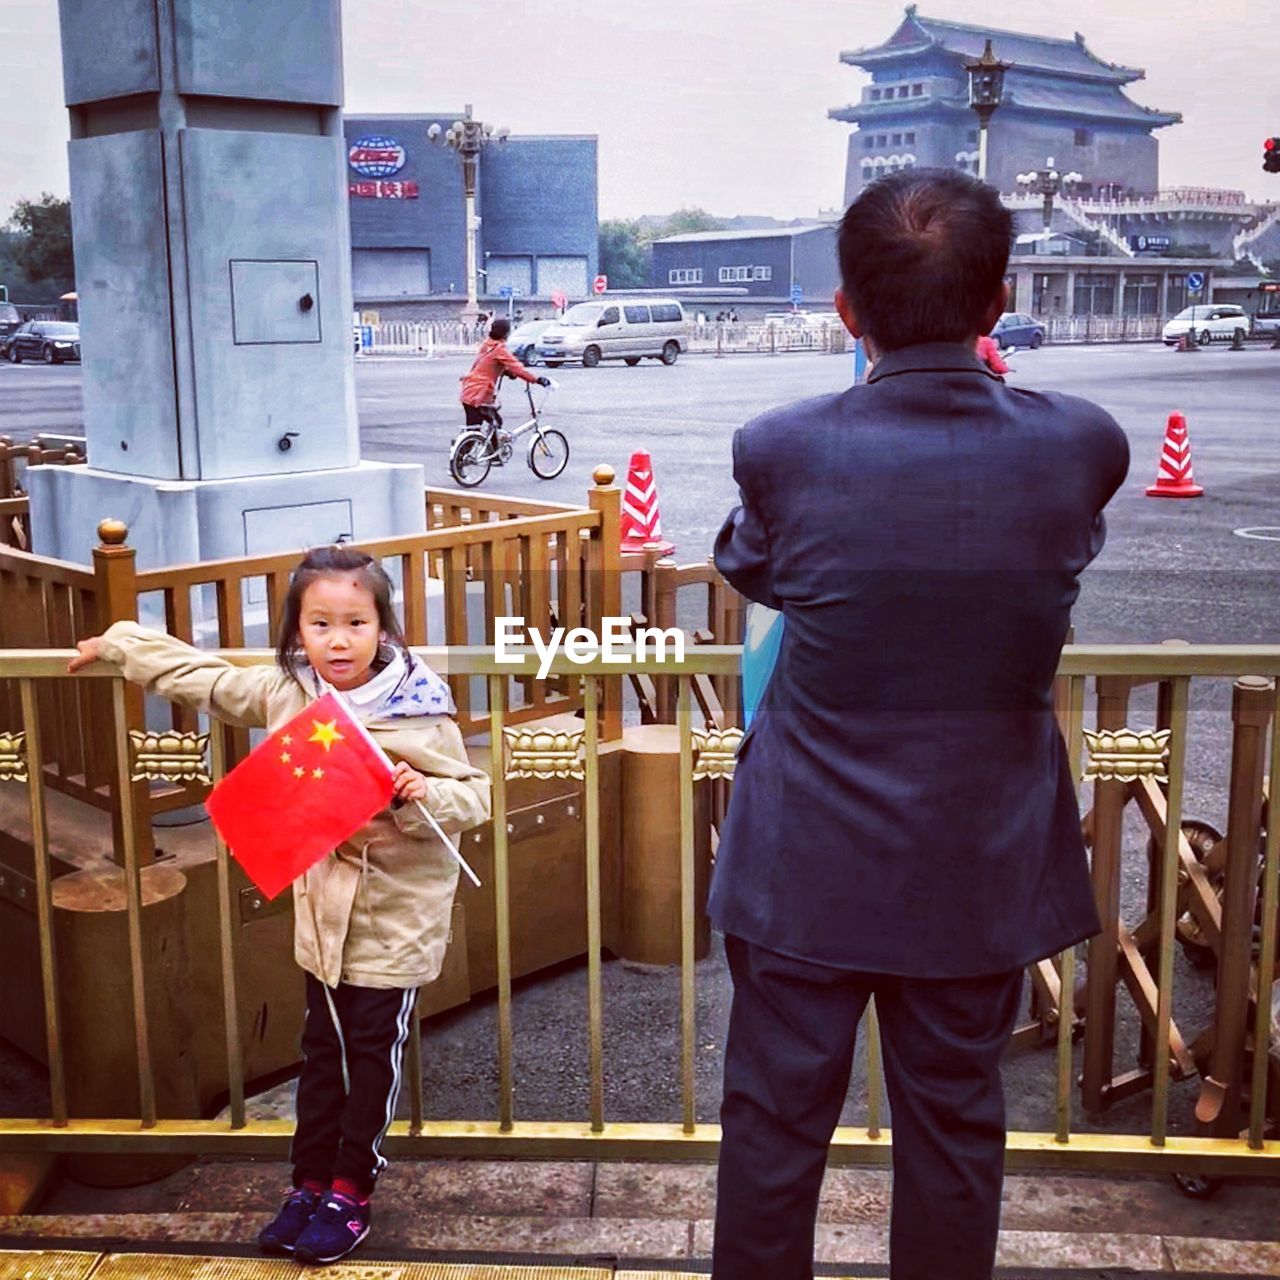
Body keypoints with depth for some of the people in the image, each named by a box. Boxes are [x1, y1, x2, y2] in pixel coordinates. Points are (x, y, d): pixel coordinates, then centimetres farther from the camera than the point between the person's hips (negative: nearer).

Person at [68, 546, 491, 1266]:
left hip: (398, 910, -4)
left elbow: (473, 796, -13)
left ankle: (351, 1188, 24)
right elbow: (198, 676, 11)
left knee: (374, 1051, 8)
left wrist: (422, 794, -32)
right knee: (324, 1048, 15)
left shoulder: (419, 710, -18)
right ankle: (311, 1182, 29)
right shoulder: (282, 694, -4)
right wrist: (117, 644, 17)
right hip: (324, 905, 4)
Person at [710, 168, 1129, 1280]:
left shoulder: (781, 450, -16)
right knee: (956, 1124, 19)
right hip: (986, 863, 2)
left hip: (808, 864, -1)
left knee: (776, 1119, 15)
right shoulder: (1083, 445, -13)